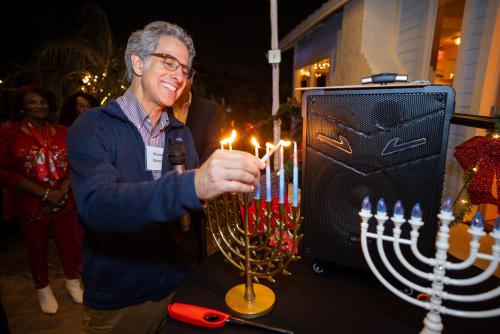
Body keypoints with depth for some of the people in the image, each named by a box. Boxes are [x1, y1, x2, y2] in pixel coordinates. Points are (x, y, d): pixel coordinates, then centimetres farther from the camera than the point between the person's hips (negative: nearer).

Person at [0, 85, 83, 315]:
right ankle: (43, 289, 35)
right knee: (37, 247, 14)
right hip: (31, 205, -1)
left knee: (69, 242, 9)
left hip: (64, 202, 2)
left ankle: (73, 282, 33)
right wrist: (45, 194, -16)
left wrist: (64, 187, -13)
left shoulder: (62, 133, 3)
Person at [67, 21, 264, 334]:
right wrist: (192, 185, -47)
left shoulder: (181, 134, 3)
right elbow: (97, 206, -31)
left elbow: (196, 205, 3)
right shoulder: (92, 128, -14)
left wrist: (234, 179, -16)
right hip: (116, 303, -4)